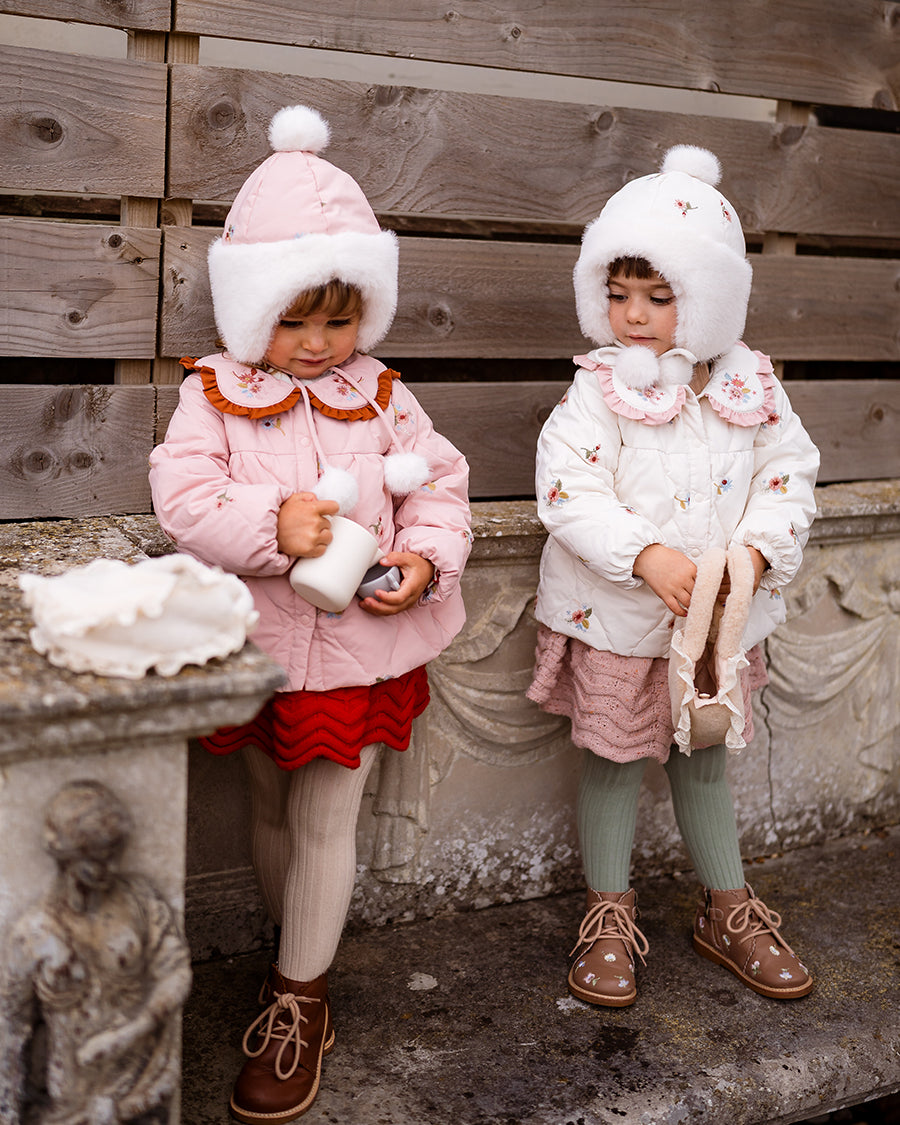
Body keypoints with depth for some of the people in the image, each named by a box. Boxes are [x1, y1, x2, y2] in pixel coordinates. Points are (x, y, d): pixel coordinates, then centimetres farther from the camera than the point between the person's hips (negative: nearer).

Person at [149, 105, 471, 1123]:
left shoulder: (380, 396, -1)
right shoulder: (215, 396, -5)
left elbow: (440, 482, 2)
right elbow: (183, 495, -16)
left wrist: (426, 556, -16)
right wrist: (271, 523, -30)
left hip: (360, 645, 0)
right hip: (261, 643, 1)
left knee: (325, 823, 5)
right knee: (272, 812, 18)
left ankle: (300, 1000, 21)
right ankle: (300, 957, 41)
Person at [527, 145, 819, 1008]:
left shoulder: (749, 385, -2)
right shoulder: (598, 388, -12)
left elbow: (789, 475, 2)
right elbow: (568, 491, -19)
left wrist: (757, 551, -16)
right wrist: (647, 556, -30)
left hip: (718, 614, 3)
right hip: (617, 614, -3)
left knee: (703, 755, 18)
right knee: (614, 757, 9)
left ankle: (728, 911, 35)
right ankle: (609, 915, 26)